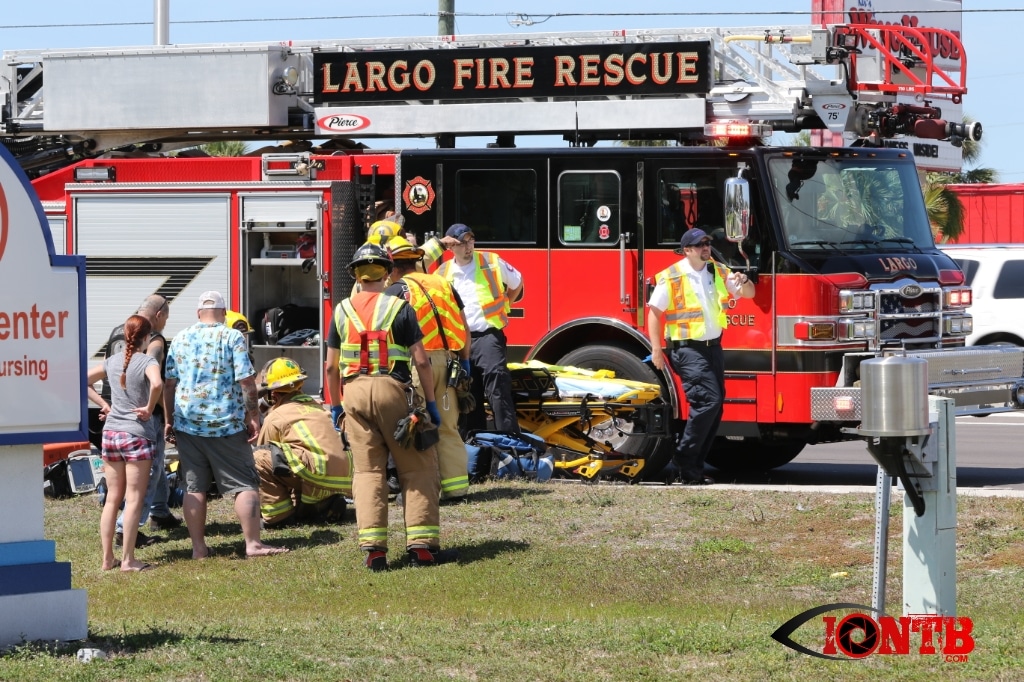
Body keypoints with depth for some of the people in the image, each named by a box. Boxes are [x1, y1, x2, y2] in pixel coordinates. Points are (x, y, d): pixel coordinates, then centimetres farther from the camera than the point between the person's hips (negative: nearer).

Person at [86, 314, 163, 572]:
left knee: (112, 498, 11)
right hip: (137, 434, -6)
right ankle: (128, 560, -2)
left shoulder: (112, 361, 8)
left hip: (110, 433, 6)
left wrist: (102, 403, 10)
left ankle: (107, 558, 13)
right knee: (134, 499, -1)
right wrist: (150, 408, -16)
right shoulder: (147, 362, -10)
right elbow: (157, 384, -31)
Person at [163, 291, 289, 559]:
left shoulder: (180, 339, 7)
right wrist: (253, 416, -3)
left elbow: (169, 383, 9)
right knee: (245, 484, 2)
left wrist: (169, 419, 17)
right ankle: (253, 543, -4)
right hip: (226, 424, -4)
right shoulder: (232, 337, -5)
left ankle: (198, 547, 7)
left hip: (187, 424, 4)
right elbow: (246, 381, -10)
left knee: (194, 487, 8)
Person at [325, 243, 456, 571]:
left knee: (367, 472, 6)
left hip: (354, 393, 3)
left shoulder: (342, 311, 8)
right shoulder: (399, 308, -2)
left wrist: (335, 406, 20)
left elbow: (331, 366, 10)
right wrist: (430, 402, 3)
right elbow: (420, 361, -5)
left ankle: (373, 549, -3)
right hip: (392, 390, -3)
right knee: (417, 469, 5)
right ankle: (422, 545, 0)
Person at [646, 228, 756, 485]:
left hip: (713, 346, 7)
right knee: (709, 399, -19)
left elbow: (748, 293, 16)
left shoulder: (718, 272, 10)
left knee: (715, 406, 4)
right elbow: (654, 312, -6)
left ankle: (694, 466, 12)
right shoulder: (671, 278, -8)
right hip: (687, 348, -7)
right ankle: (685, 461, -10)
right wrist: (656, 349, -12)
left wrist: (743, 283, -9)